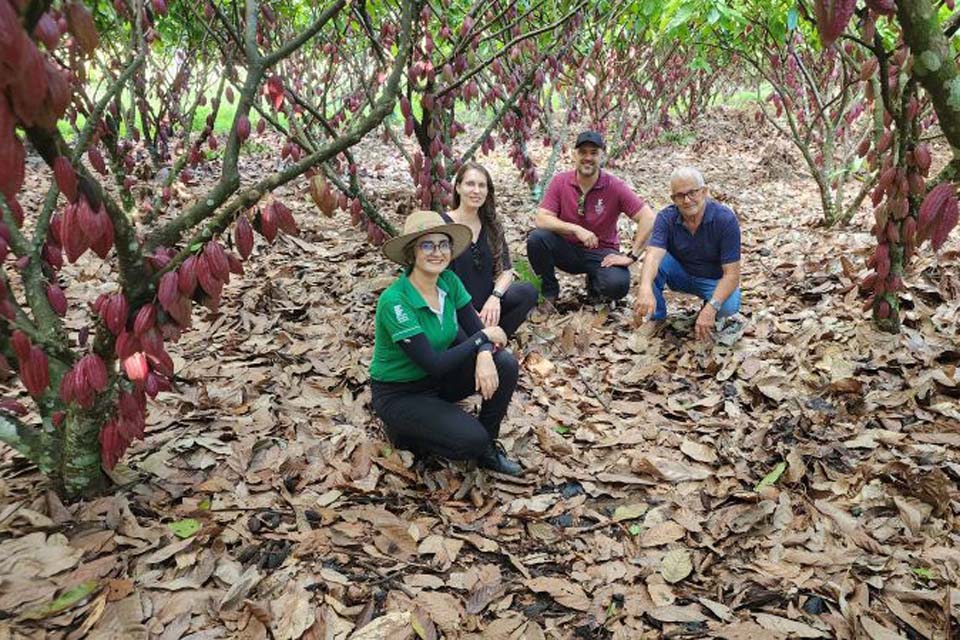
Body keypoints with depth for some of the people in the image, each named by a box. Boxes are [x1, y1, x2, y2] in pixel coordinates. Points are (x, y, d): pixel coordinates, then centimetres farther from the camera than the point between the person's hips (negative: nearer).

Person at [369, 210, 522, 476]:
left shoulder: (449, 281, -6)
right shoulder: (394, 301, -28)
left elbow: (476, 330, -8)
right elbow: (433, 364, -30)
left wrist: (484, 355, -31)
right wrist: (484, 337, -23)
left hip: (438, 380, 7)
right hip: (399, 394, -7)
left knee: (505, 364, -15)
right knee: (470, 440, -25)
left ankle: (487, 447, 4)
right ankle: (405, 430, 4)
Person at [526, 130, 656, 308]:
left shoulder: (615, 187, -13)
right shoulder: (560, 181, -8)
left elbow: (648, 218, -17)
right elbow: (542, 219, -16)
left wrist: (631, 256, -21)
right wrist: (577, 229, -29)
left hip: (601, 253, -1)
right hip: (567, 249, 2)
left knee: (618, 284, -32)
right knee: (536, 238, -28)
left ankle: (594, 285, 9)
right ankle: (549, 293, -3)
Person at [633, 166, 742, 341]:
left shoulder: (725, 219, -25)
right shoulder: (666, 218, -20)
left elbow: (731, 274, -26)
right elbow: (654, 254, -38)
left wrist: (711, 307, -42)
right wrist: (645, 289, -59)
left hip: (713, 279, -1)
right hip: (680, 273, 2)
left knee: (729, 305, -33)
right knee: (654, 262, -28)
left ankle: (709, 314, 4)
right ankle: (656, 317, -7)